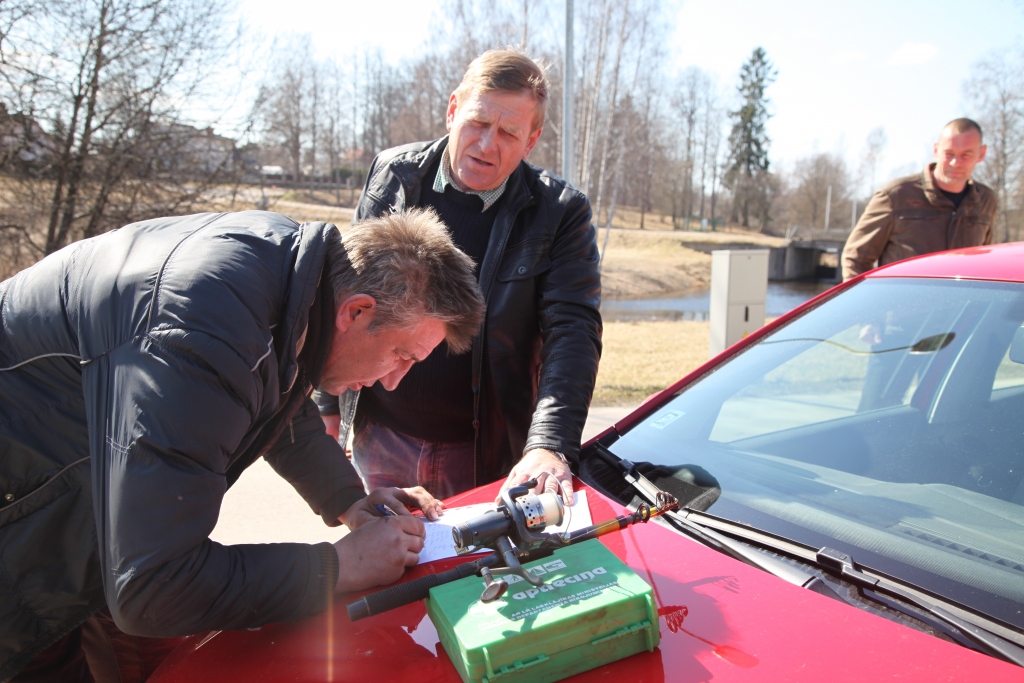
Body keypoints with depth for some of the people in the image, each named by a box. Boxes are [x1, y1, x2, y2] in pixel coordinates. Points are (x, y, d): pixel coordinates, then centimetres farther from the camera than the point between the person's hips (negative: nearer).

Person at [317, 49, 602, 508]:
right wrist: (328, 406, 8)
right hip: (381, 441, 3)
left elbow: (573, 330, -17)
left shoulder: (560, 213, -9)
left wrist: (549, 445, -31)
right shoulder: (393, 174, 0)